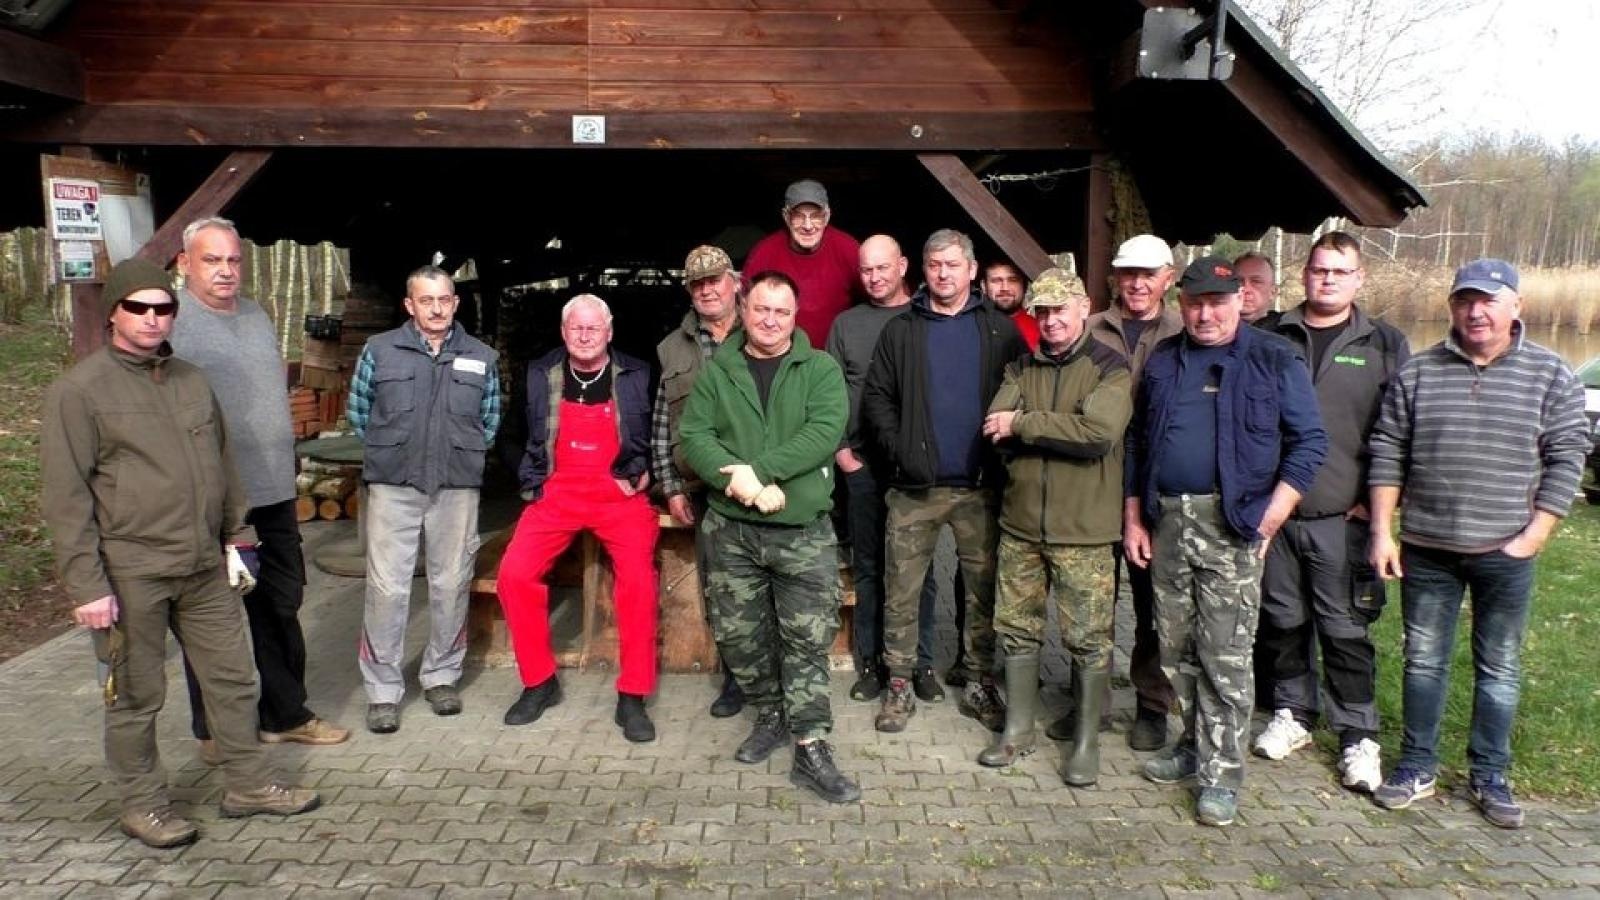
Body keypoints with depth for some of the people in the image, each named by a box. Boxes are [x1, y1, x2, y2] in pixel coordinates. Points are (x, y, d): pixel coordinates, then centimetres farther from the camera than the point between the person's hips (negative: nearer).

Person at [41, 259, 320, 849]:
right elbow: (66, 497, -10)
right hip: (131, 573, -6)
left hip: (204, 567, 6)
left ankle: (247, 784, 26)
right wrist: (86, 585, -13)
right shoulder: (80, 390, -7)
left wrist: (234, 539, 15)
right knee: (136, 695, 7)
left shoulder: (191, 381, 11)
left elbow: (223, 465, 19)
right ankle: (142, 804, 24)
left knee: (232, 677, 12)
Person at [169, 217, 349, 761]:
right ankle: (215, 731, 21)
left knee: (281, 607, 16)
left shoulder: (257, 316, 13)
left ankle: (285, 715, 30)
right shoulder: (170, 322, -11)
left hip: (272, 492, 7)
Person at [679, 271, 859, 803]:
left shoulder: (821, 369, 1)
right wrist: (740, 483, -20)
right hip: (731, 529, 2)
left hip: (804, 530, -2)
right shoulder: (716, 372, 7)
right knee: (740, 635, 10)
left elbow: (825, 432, -13)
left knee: (808, 640, -1)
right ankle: (771, 717, 32)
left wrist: (759, 469, -21)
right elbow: (694, 435, -4)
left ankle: (811, 752, 6)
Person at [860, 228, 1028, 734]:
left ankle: (980, 686, 22)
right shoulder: (901, 331, 7)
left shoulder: (1000, 330, 6)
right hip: (914, 487, 0)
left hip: (980, 486, 0)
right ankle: (899, 688, 16)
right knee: (902, 593, 4)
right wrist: (897, 450, -9)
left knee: (984, 592, 8)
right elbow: (877, 397, 3)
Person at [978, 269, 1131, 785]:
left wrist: (1022, 424, -14)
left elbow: (1098, 432, -21)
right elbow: (994, 431, -3)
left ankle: (1087, 741, 18)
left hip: (1083, 530, -4)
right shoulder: (1022, 369, 10)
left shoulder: (1110, 369, -5)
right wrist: (1060, 433, -16)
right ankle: (1018, 729, 27)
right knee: (1016, 628, 12)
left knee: (1088, 639, 3)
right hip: (1020, 524, 5)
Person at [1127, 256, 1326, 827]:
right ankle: (1195, 745, 29)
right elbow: (1136, 443, 15)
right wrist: (1133, 518, 9)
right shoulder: (1162, 361, 12)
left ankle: (1222, 775, 7)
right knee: (1176, 649, 12)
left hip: (1232, 524, -4)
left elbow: (1309, 442, -2)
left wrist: (1272, 514, -11)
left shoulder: (1274, 360, 0)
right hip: (1167, 521, 5)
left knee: (1225, 657, -3)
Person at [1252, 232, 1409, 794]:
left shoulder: (1385, 345, 5)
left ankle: (1358, 735, 14)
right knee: (1282, 620, 12)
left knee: (1345, 629, 1)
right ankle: (1292, 713, 29)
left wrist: (1377, 498, -3)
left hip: (1341, 519, -2)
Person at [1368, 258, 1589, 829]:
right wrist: (1382, 531, -2)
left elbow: (1566, 459, -2)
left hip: (1504, 553, -1)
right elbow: (1388, 453, 3)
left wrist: (1533, 536, -9)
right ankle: (1417, 767, 23)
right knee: (1423, 662, 10)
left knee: (1499, 669, 10)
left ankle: (1489, 777, 24)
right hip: (1426, 549, 1)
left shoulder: (1550, 376, -1)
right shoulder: (1417, 373, 2)